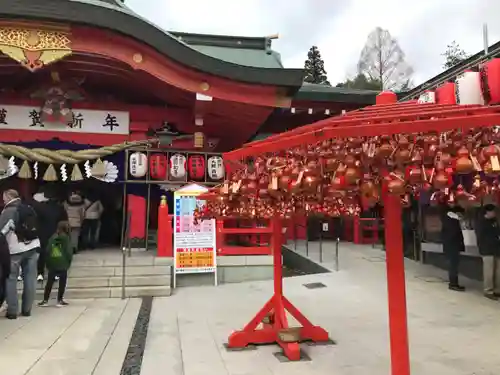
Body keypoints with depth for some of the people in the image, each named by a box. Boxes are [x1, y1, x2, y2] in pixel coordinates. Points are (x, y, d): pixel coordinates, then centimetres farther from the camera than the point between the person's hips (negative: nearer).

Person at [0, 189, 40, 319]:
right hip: (33, 246, 5)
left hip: (15, 249, -5)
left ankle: (12, 311, 6)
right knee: (30, 279, 8)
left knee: (11, 279, 5)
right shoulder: (29, 208, 10)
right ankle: (26, 309, 14)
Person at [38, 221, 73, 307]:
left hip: (52, 264, 3)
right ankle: (60, 300, 10)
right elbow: (69, 252, -8)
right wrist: (68, 262, 5)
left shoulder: (52, 238, 0)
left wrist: (48, 264, 8)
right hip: (63, 265, -3)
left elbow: (47, 251, 0)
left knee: (49, 283, 13)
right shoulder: (66, 239, -6)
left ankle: (45, 300, 16)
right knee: (62, 283, 8)